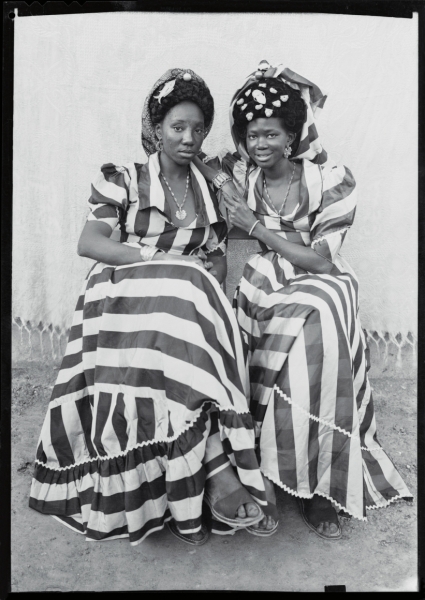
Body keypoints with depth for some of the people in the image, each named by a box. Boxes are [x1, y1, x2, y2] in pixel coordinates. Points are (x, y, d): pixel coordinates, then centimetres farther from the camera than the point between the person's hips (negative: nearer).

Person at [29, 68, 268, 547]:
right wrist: (160, 260, -17)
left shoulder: (208, 193, 19)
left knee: (191, 355, -31)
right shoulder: (123, 181, 7)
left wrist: (202, 285, -7)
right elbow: (89, 243, -7)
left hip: (187, 304, 3)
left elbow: (218, 259, 17)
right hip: (123, 296, -3)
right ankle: (215, 466, -26)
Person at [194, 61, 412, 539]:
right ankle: (263, 486, -6)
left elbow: (322, 260, -11)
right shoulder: (240, 174, 1)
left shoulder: (330, 180, -6)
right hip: (264, 290, 2)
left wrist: (257, 226, -15)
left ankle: (320, 489, -6)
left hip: (320, 289, -1)